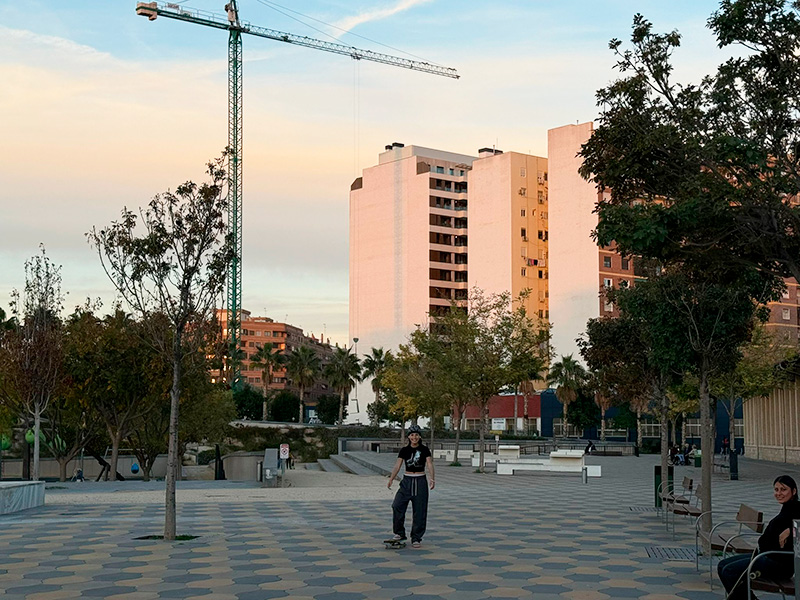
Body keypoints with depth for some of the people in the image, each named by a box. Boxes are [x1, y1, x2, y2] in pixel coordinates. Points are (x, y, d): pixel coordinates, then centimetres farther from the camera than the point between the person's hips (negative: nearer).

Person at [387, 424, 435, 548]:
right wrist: (391, 479, -15)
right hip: (407, 481, 1)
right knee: (397, 506, -12)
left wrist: (432, 479, -27)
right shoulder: (404, 450, 4)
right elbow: (397, 465, -2)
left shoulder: (424, 449, 0)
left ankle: (416, 538, 9)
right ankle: (399, 533, 3)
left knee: (419, 510, -1)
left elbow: (430, 464, -10)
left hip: (420, 481, -1)